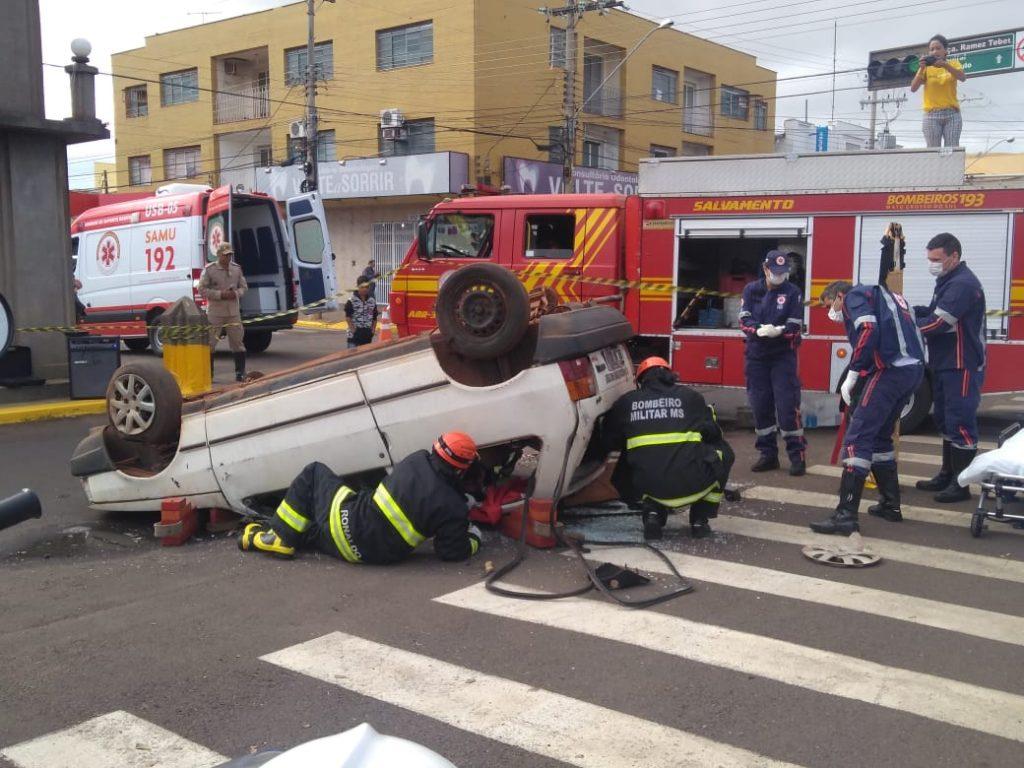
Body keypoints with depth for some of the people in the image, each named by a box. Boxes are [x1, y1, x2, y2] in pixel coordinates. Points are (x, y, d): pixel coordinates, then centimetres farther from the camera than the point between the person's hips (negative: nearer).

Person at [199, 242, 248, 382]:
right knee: (210, 343, 0)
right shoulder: (209, 270, -5)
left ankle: (240, 372, 14)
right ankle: (208, 374, 8)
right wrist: (220, 294, -16)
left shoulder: (237, 269, 8)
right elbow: (202, 290, -7)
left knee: (237, 342, 6)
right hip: (215, 313, -3)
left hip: (233, 312, 3)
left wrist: (236, 293, -7)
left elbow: (243, 286, 15)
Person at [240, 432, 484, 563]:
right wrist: (472, 539, 12)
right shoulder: (455, 509, -16)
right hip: (376, 554, 2)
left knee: (313, 473, 22)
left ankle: (278, 536, 18)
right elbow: (452, 553, -7)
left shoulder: (417, 460, -11)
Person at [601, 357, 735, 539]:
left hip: (649, 488, 2)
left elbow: (608, 442, 20)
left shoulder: (626, 402, 13)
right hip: (693, 484, -2)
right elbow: (713, 433, 12)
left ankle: (653, 510, 8)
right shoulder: (690, 396, 9)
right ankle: (700, 519, 19)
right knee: (723, 452, 27)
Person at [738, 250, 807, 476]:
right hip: (757, 357, 3)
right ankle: (768, 454, 17)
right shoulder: (751, 290, 4)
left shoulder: (793, 292, -2)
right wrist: (760, 330, -23)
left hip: (783, 357, -2)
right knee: (761, 406, 6)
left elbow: (795, 327, -8)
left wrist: (779, 331, -28)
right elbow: (744, 320, -4)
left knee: (787, 406, -8)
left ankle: (797, 456, 0)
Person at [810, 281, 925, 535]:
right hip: (914, 369, 9)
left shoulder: (855, 296, 4)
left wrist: (852, 375, -13)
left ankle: (846, 515, -17)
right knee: (880, 436, 22)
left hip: (890, 369, -9)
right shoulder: (882, 295, 31)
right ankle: (890, 505, 27)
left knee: (857, 437, -11)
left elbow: (868, 331, -15)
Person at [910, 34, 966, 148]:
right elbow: (913, 88, -3)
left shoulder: (954, 63, 10)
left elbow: (962, 77, -11)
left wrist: (945, 65, -22)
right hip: (932, 115, 0)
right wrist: (921, 69, -13)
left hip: (952, 114, 0)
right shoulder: (926, 67, 9)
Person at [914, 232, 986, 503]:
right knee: (945, 420, 17)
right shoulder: (948, 281, 14)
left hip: (962, 367, -11)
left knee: (960, 423, -6)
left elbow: (938, 323, -25)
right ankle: (947, 475, 27)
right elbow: (935, 312, 17)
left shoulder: (963, 284, -20)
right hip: (945, 365, 11)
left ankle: (961, 485, -1)